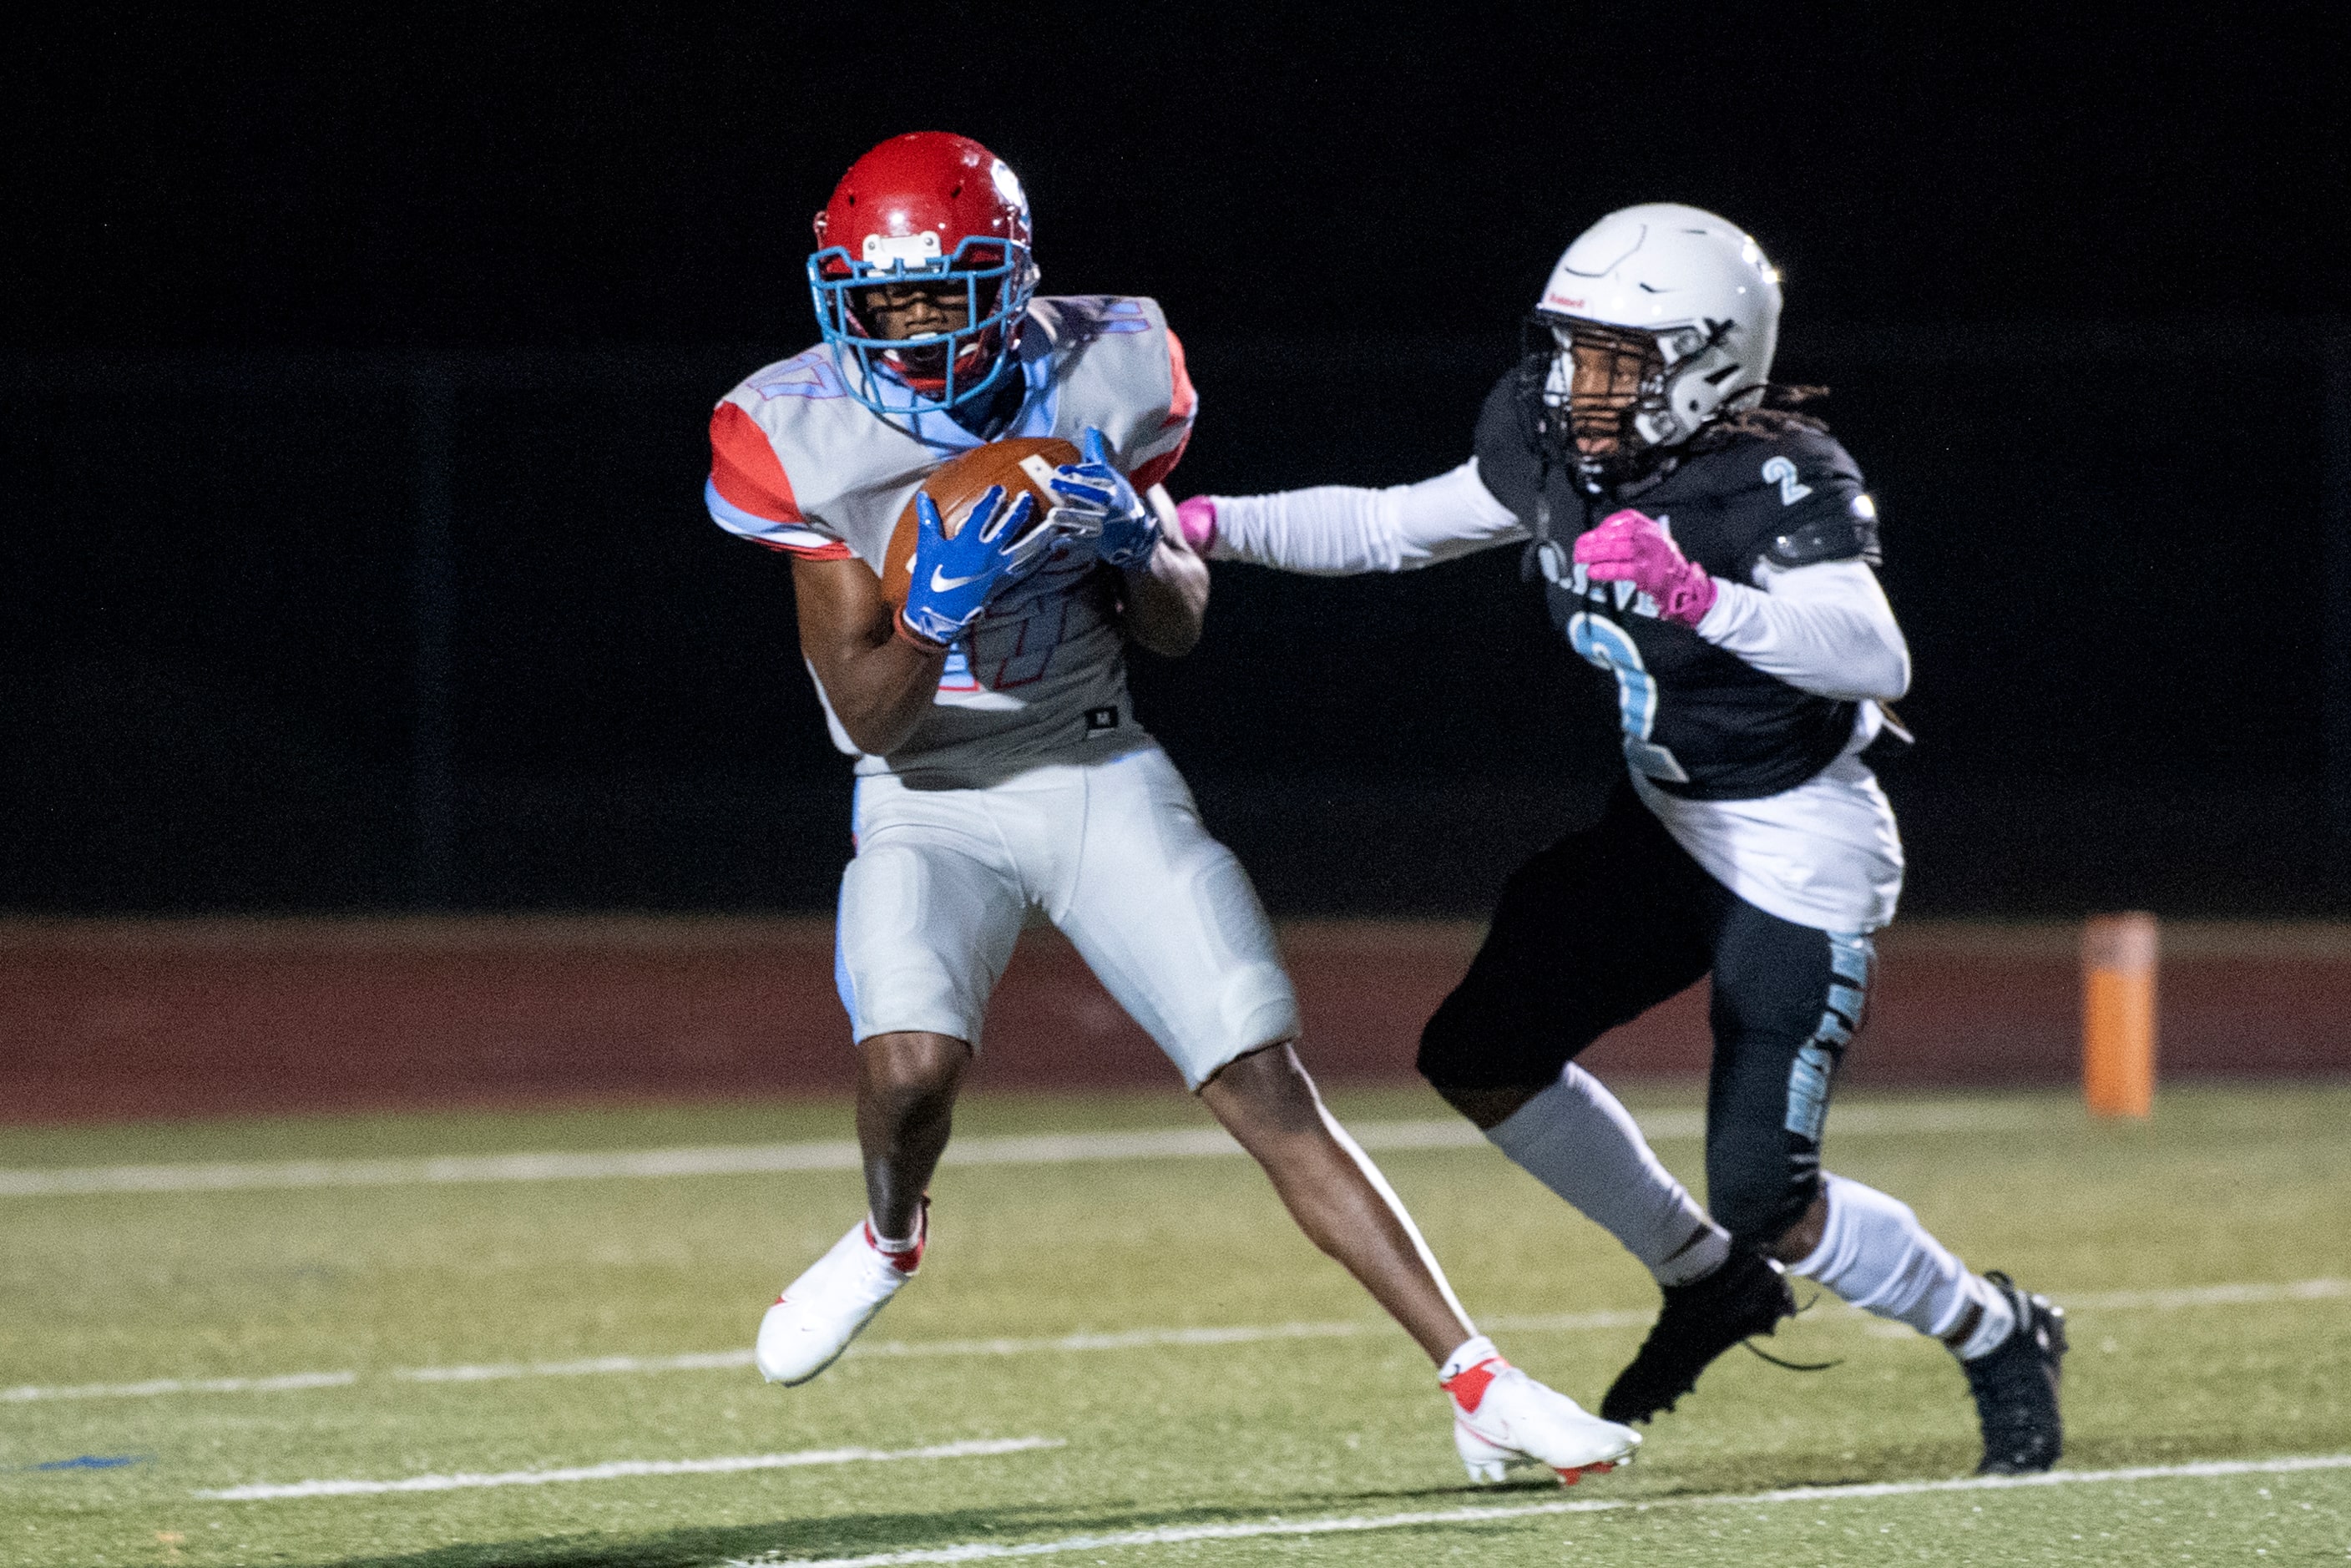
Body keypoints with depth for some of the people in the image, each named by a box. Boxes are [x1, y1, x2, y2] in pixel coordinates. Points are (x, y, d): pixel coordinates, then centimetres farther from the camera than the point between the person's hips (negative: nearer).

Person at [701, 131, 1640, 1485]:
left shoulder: (1102, 378, -8)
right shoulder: (809, 441, -13)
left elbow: (1179, 629, 4)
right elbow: (871, 718, -13)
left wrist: (1135, 541, -18)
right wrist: (935, 610, -32)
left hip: (1102, 774, 1)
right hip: (934, 801, -1)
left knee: (1273, 1090, -8)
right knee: (911, 1067, -27)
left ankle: (1479, 1387, -6)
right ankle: (889, 1239, 9)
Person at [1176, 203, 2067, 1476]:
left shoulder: (1775, 486, -26)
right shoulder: (1558, 455, -5)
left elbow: (1875, 661, -40)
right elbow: (1390, 529, 10)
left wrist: (1698, 597, -52)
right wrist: (1208, 525, -1)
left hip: (1798, 863, -8)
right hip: (1664, 827, 8)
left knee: (1764, 1201, -10)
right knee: (1479, 1059, 3)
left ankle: (1996, 1337, 17)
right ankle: (1707, 1279, 23)